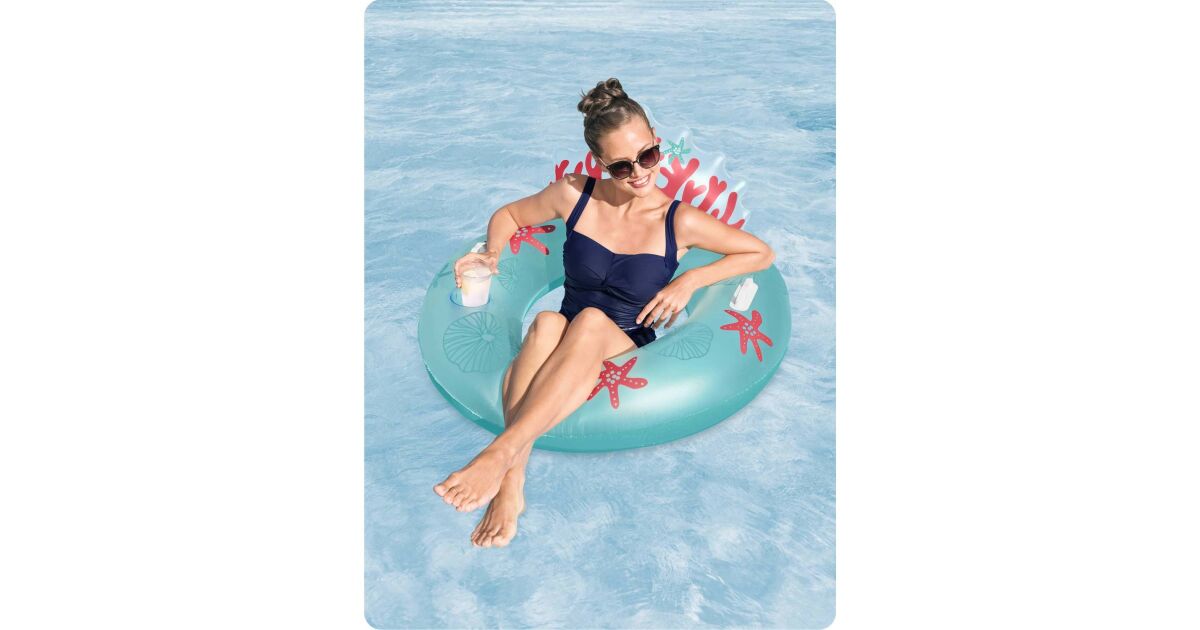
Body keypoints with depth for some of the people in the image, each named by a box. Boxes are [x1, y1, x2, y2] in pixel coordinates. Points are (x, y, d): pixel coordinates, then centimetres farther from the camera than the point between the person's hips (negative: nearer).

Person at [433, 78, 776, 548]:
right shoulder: (575, 196, 2)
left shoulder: (679, 221, -3)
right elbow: (509, 214, 19)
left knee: (592, 320, -38)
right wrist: (493, 252, -3)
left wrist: (691, 279, -7)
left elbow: (762, 253, 7)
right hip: (564, 352, 2)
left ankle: (500, 454, -47)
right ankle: (511, 483, -47)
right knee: (547, 323, -37)